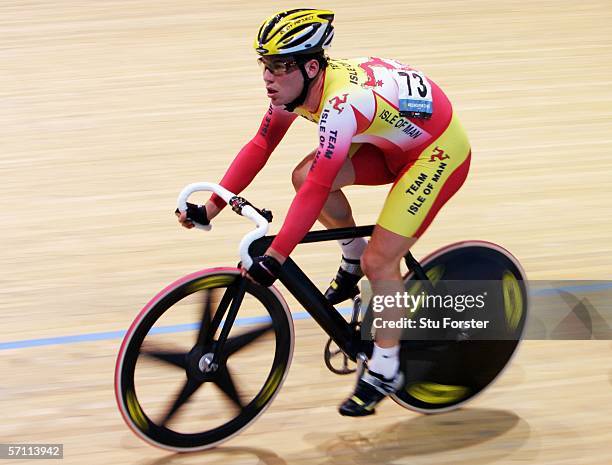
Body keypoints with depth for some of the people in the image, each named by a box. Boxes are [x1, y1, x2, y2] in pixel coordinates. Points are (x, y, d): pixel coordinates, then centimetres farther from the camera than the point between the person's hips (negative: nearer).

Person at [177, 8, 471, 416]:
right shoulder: (296, 84, -11)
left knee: (379, 262, -14)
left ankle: (386, 369, 4)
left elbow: (319, 189, -39)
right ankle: (353, 259, 15)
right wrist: (212, 207, -6)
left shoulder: (341, 102, -36)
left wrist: (274, 258, -39)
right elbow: (260, 146, -2)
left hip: (439, 152, -8)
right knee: (304, 175, -9)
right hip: (394, 141, 9)